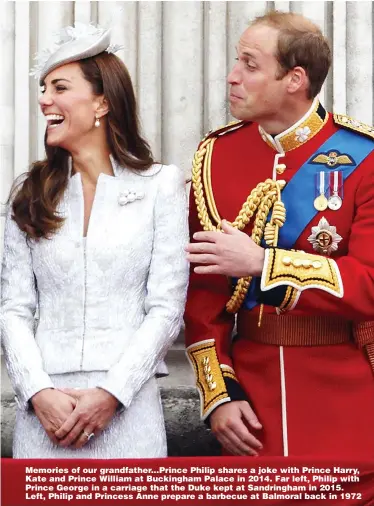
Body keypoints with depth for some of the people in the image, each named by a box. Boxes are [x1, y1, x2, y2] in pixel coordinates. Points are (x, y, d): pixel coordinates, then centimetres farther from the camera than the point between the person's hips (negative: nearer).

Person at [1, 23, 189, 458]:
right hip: (44, 408, 2)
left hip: (127, 404, -2)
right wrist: (39, 393, -11)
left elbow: (167, 308, -4)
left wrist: (110, 394, -12)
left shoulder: (160, 186, 0)